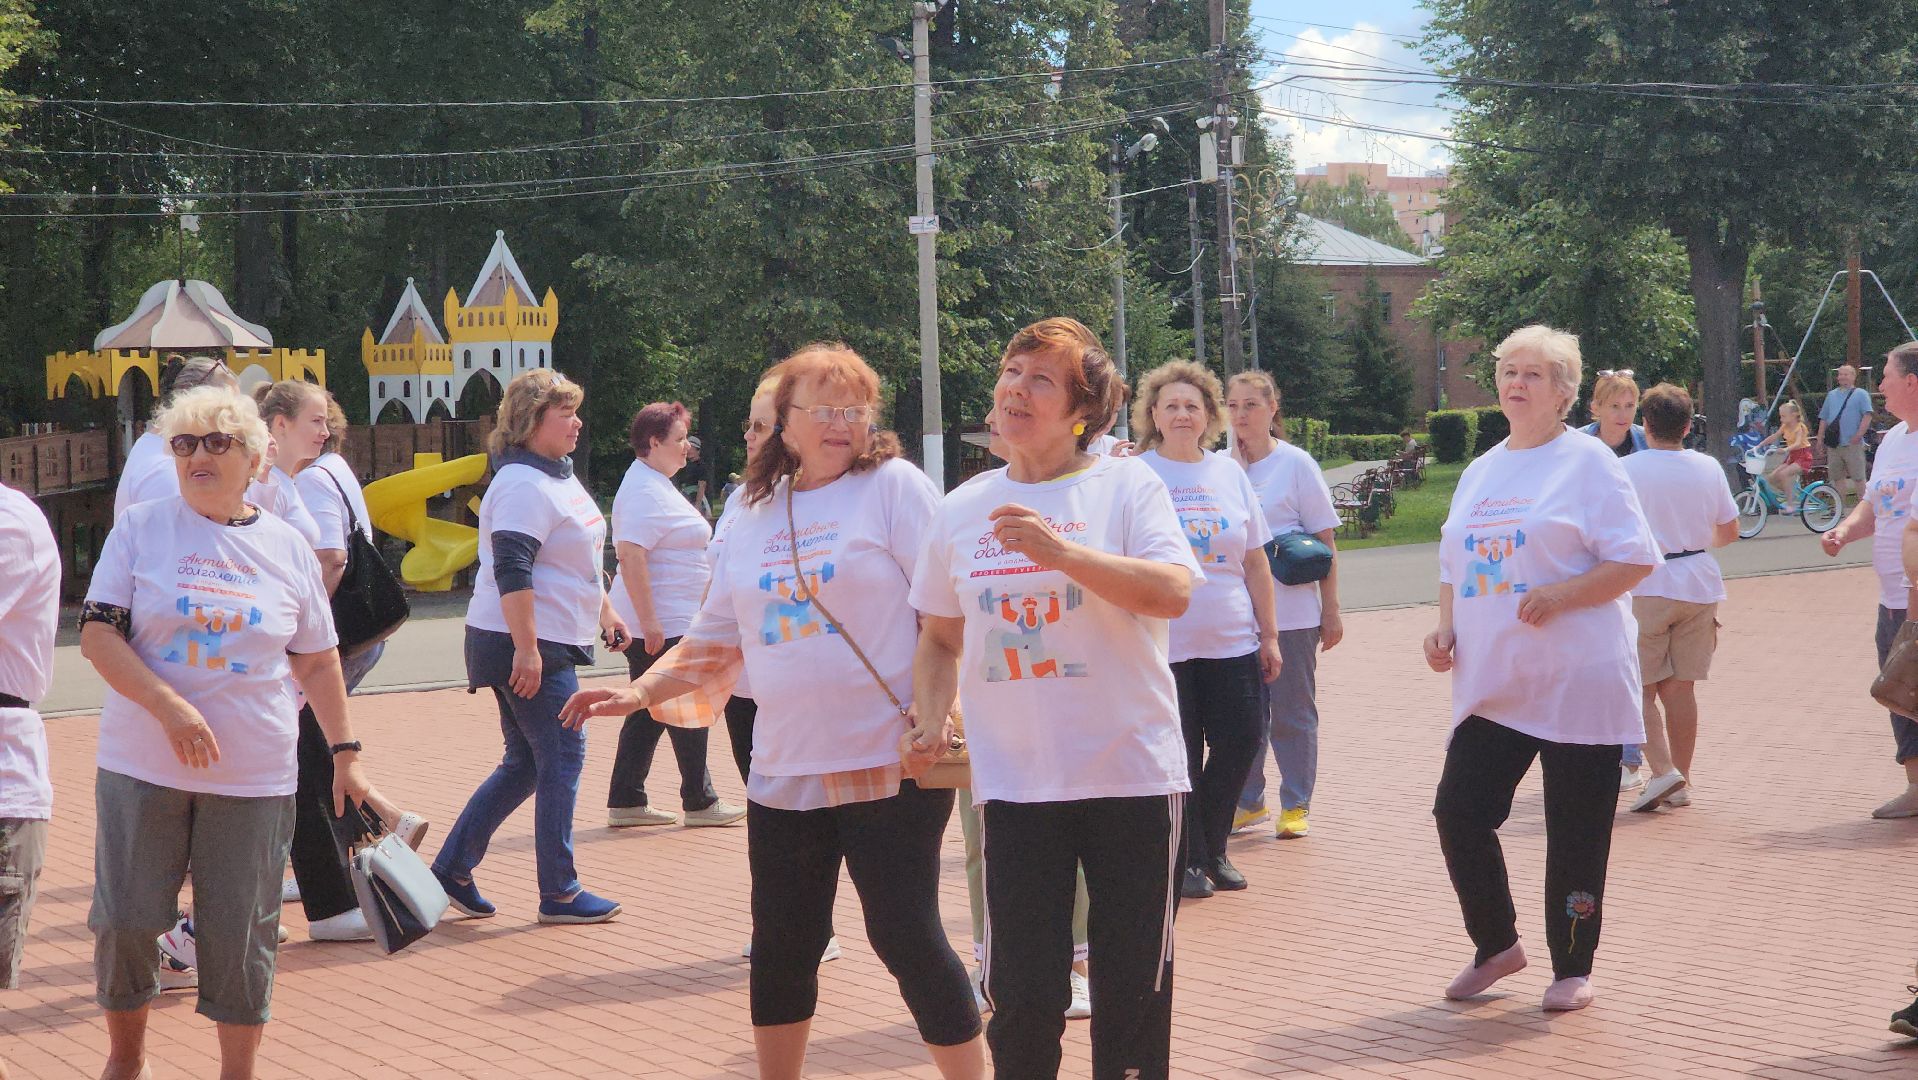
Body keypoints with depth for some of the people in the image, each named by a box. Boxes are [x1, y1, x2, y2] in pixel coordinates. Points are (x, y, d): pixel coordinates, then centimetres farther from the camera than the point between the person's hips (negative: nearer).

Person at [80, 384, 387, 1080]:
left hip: (255, 779, 1)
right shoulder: (141, 528, 0)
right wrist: (170, 708, -19)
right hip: (143, 766, -1)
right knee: (125, 921, 4)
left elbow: (317, 661, 13)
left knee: (241, 934, 3)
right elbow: (97, 634, -7)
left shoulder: (287, 547, 6)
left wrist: (345, 755, 10)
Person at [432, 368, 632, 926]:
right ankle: (559, 894, 5)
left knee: (525, 764, 13)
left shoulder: (559, 475, 16)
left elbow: (577, 564, 28)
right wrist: (527, 649, -27)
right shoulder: (523, 484, -16)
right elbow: (512, 573, -24)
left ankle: (451, 870, 18)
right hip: (526, 646, -10)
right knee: (561, 761, -3)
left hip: (551, 645, 10)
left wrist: (603, 612, 29)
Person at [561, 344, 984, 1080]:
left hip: (888, 764, -5)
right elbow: (716, 640, 17)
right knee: (782, 947, 12)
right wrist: (643, 691, 3)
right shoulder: (753, 515, 12)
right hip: (785, 770, 5)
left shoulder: (893, 486, -3)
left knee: (907, 937, -4)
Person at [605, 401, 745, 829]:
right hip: (661, 625, -10)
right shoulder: (644, 492, -16)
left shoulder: (656, 485, 18)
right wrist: (648, 622, -28)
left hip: (660, 624, 10)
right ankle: (699, 803, 7)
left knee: (650, 713, 11)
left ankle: (625, 803, 13)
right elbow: (630, 556, -25)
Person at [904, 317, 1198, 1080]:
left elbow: (1173, 592, -18)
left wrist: (1062, 551, -26)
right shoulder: (961, 510, 9)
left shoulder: (1127, 485, -3)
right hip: (1015, 781, 3)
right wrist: (931, 723, 1)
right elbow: (940, 639, 18)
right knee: (1023, 995, 3)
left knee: (1133, 988, 6)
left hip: (1132, 776, -2)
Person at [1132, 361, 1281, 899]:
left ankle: (1213, 849, 22)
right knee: (1179, 756, 1)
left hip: (1232, 642, 4)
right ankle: (1188, 860, 16)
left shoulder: (1230, 473, 9)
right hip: (1164, 646, -3)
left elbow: (1255, 561, 11)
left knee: (1240, 742, 2)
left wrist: (1268, 634, 10)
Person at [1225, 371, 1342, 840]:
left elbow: (1325, 540, -1)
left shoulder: (1295, 464, -2)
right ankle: (1248, 801, 20)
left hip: (1291, 612, -3)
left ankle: (1296, 806, 11)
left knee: (1292, 713, 3)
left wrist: (1331, 610, -3)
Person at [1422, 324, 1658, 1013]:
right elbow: (1454, 566, 22)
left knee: (1576, 830, 1)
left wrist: (1558, 596, -21)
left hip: (1577, 682, -6)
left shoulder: (1587, 463, -4)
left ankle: (1572, 968, 14)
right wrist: (1446, 627, 4)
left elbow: (1635, 560, -10)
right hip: (1491, 683, 6)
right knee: (1459, 809, 0)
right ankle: (1497, 945, 19)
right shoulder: (1480, 473, 15)